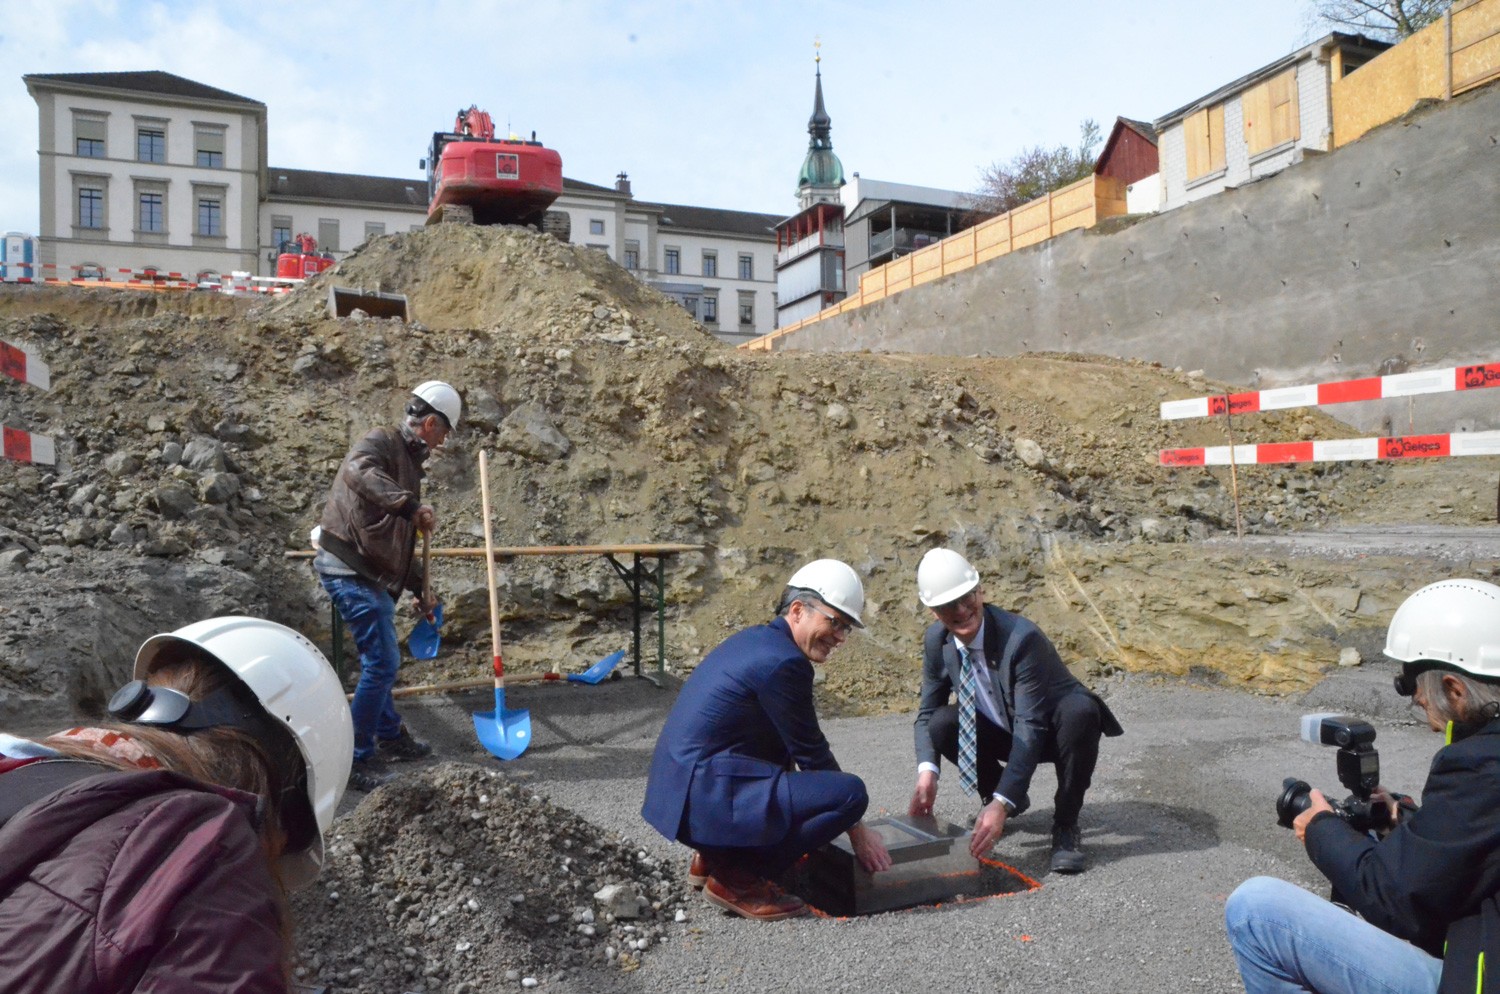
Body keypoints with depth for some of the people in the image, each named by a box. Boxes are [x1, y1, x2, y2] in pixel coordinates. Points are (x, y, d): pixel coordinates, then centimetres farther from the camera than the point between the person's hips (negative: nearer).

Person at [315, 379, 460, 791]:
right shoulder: (381, 442, -9)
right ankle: (355, 760, 0)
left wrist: (419, 590, 27)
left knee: (381, 660, 21)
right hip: (350, 570, -10)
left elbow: (400, 541, 25)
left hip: (370, 575, 10)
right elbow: (357, 471, -36)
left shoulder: (409, 462, 19)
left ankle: (391, 738, 38)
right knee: (383, 661, -9)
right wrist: (411, 505, -40)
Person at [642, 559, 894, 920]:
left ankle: (713, 857, 19)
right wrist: (857, 829, 4)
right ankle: (737, 877, -4)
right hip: (706, 799, -10)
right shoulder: (783, 661, -16)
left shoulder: (755, 639, 13)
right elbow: (812, 755, -9)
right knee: (851, 792, -15)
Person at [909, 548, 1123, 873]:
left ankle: (1065, 826, -15)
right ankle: (1004, 797, 6)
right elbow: (927, 712, -5)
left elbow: (1030, 727, -34)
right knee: (941, 723, -23)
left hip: (1052, 730, -4)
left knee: (1080, 710, -37)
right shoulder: (936, 641, -14)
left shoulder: (1021, 637, -32)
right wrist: (927, 771, -25)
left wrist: (1001, 804, -40)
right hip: (1004, 732, 4)